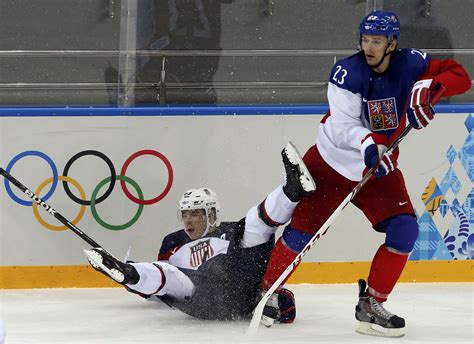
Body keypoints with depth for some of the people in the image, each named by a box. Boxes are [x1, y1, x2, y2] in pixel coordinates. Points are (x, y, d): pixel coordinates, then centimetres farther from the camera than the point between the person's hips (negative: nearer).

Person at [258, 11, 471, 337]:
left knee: (404, 231, -11)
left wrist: (430, 88, -31)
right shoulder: (347, 72, -21)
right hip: (332, 162, -3)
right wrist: (367, 143, -50)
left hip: (379, 168, 3)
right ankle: (267, 292, 17)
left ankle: (371, 304, 0)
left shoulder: (409, 64, -12)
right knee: (302, 229, -4)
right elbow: (343, 126, -30)